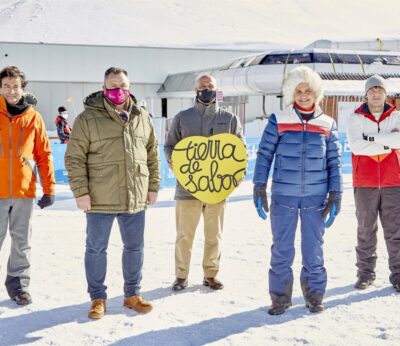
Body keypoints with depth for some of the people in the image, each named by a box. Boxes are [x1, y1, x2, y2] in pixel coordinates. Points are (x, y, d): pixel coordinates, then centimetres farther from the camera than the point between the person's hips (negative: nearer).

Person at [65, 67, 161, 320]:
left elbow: (153, 156, 14)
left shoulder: (142, 118, 8)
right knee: (96, 249, 7)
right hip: (100, 200, -3)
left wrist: (153, 187, 9)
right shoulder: (87, 118, -6)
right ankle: (98, 297, 23)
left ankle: (132, 294, 29)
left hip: (135, 199, 4)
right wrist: (81, 192, -13)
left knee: (135, 248, 13)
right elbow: (74, 158, -7)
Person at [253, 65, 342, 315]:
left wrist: (335, 195, 1)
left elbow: (334, 162, 6)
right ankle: (280, 297, 16)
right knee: (281, 250, 4)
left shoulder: (327, 125, 5)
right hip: (283, 196, -1)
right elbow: (264, 155, 0)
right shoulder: (278, 121, 0)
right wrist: (259, 189, -6)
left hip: (316, 198, 1)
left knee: (314, 249, 7)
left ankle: (314, 295, 21)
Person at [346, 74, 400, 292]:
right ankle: (365, 273, 14)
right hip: (365, 183, -1)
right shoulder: (355, 118, 3)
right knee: (366, 230, 6)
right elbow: (355, 145, -14)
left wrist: (372, 137, -16)